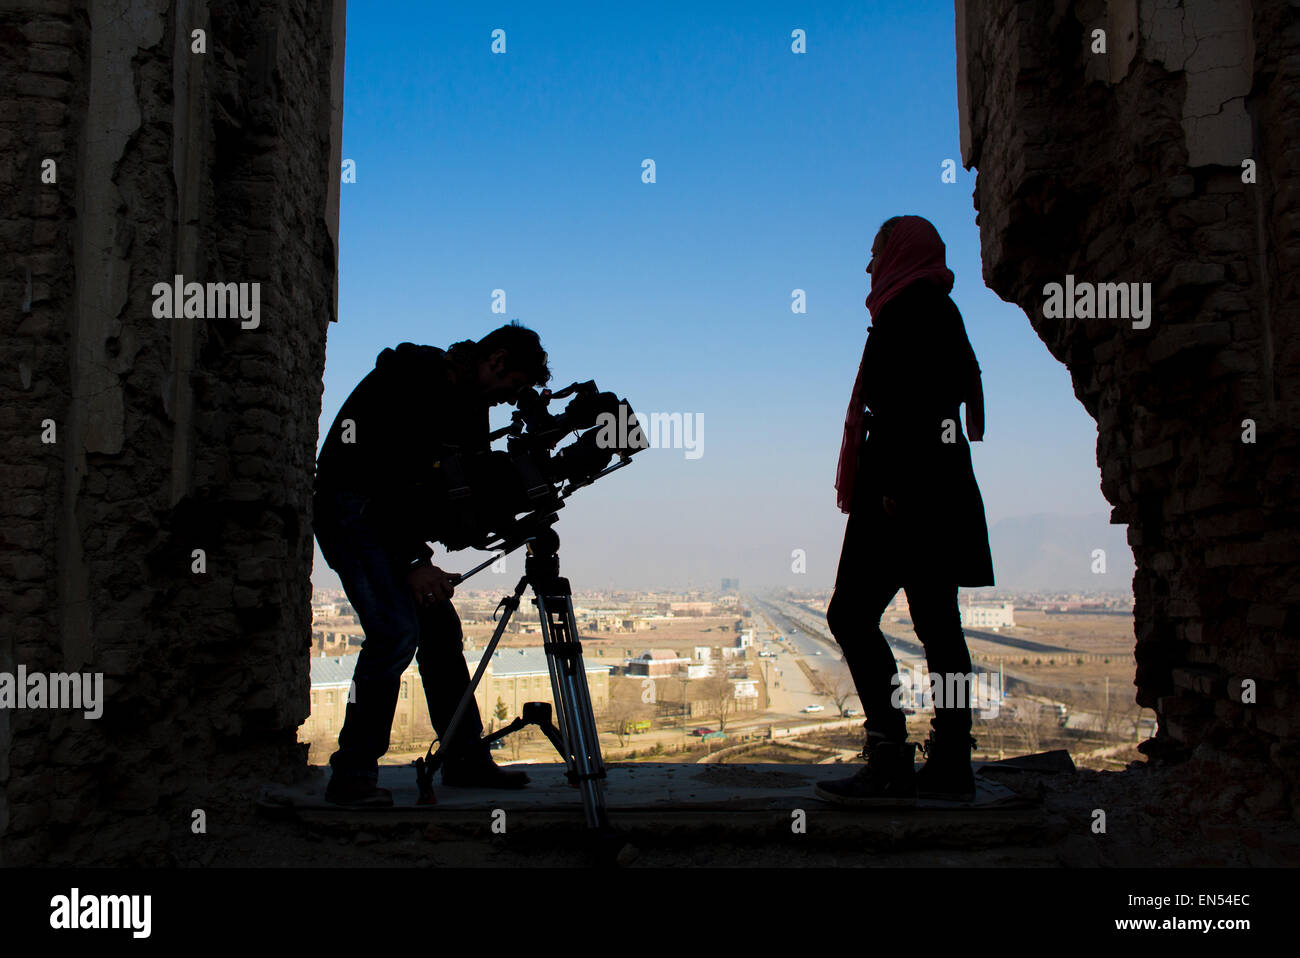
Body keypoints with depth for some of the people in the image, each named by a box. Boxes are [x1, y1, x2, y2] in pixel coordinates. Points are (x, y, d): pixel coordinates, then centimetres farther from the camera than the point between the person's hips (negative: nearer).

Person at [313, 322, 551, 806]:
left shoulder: (469, 405, 7)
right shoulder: (409, 378, -19)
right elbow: (378, 473, -26)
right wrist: (412, 561, -28)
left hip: (397, 519, 9)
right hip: (351, 511, -9)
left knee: (440, 629, 4)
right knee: (397, 630, -20)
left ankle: (467, 761, 12)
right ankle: (352, 775, -12)